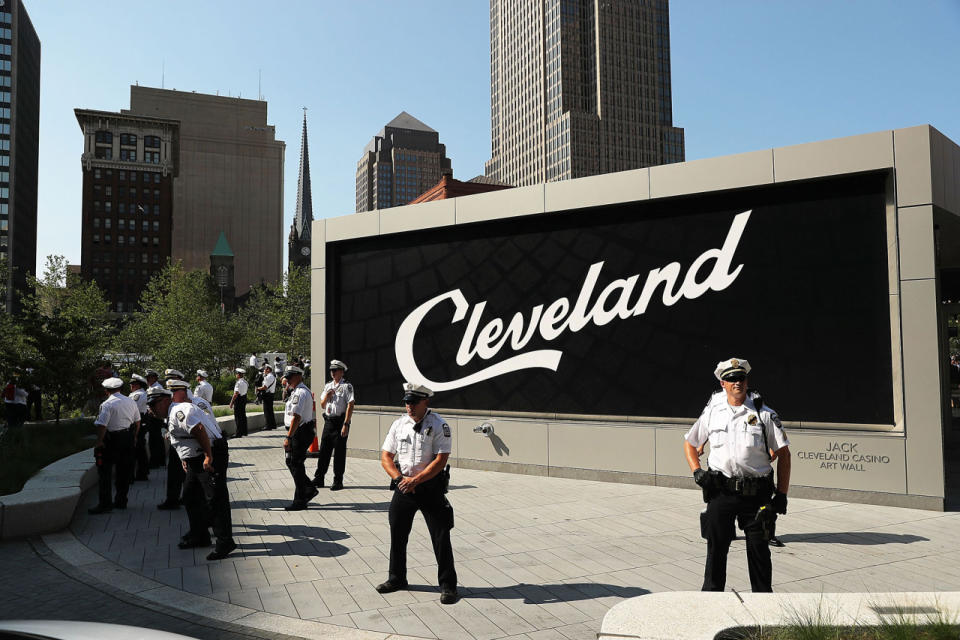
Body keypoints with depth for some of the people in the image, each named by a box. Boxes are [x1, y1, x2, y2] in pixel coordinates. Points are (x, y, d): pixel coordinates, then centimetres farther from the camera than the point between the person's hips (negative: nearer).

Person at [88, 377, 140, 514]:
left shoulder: (107, 404, -13)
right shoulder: (131, 402, 8)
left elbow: (102, 425, -19)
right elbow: (137, 421, 14)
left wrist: (99, 441, -11)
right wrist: (133, 437, 24)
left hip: (111, 441, -7)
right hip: (128, 439, 7)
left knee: (104, 473, 1)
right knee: (123, 472, 15)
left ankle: (105, 504, 1)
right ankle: (121, 501, 23)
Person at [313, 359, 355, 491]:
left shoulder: (347, 386, -6)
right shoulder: (328, 386, 16)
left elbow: (350, 406, -12)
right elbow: (322, 405, 19)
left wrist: (346, 424, -18)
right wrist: (327, 395, -3)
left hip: (340, 421, -6)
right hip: (328, 421, 6)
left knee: (339, 452, -1)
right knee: (323, 450, 9)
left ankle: (338, 481, 7)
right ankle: (318, 479, 18)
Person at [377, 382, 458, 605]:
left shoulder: (439, 425, -11)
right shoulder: (399, 425, 4)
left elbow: (440, 461, -16)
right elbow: (386, 457, 6)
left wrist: (414, 480, -20)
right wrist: (399, 478, -10)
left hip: (431, 487, -5)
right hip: (403, 486, 5)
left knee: (441, 536, -2)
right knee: (397, 534, 13)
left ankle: (448, 585, 11)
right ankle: (397, 578, 32)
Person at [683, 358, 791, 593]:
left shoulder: (765, 414, 1)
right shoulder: (712, 412, 6)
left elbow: (783, 453, 2)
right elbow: (689, 443, 18)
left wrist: (781, 494, -2)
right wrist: (697, 472, 3)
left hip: (756, 494, -1)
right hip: (720, 491, 1)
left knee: (758, 548, 7)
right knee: (716, 545, 6)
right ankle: (711, 592, 21)